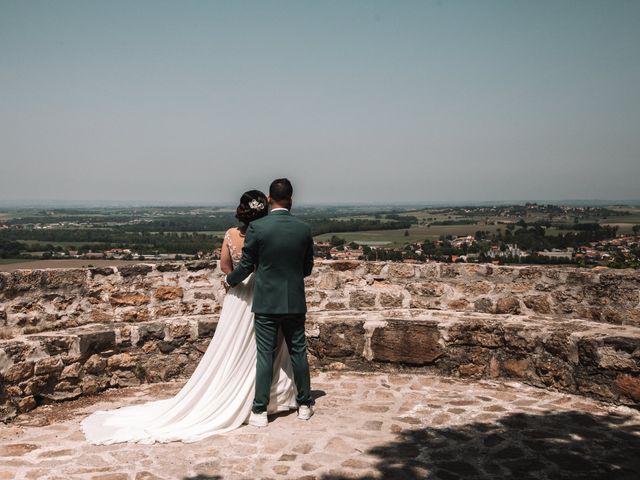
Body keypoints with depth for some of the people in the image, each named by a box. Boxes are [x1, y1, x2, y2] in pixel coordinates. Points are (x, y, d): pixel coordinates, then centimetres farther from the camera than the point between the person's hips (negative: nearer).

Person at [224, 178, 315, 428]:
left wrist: (229, 280, 15)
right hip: (295, 302, 2)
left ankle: (260, 411, 9)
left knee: (265, 355, 4)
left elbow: (246, 266, -5)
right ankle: (305, 404, 25)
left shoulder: (256, 227, -12)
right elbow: (307, 268, 7)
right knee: (298, 352, 14)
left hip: (266, 302, -2)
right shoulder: (304, 229, -2)